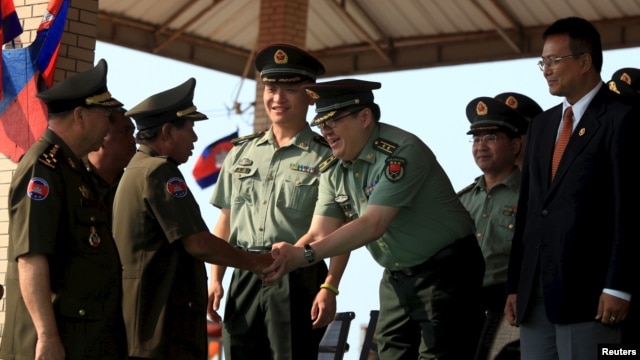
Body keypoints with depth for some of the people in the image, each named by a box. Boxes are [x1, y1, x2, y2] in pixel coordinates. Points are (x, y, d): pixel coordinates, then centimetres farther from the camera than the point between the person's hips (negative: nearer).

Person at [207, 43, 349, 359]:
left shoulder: (326, 157, -2)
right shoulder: (241, 152, 13)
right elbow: (225, 220, 16)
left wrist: (329, 288, -15)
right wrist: (215, 279, 9)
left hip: (298, 279, -4)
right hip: (245, 277, 5)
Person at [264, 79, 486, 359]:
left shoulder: (402, 152, -23)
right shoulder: (334, 170, 1)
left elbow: (373, 225, -29)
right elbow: (319, 234, -5)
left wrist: (305, 255, -34)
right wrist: (285, 258, -27)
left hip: (445, 270, -7)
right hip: (396, 277, 7)